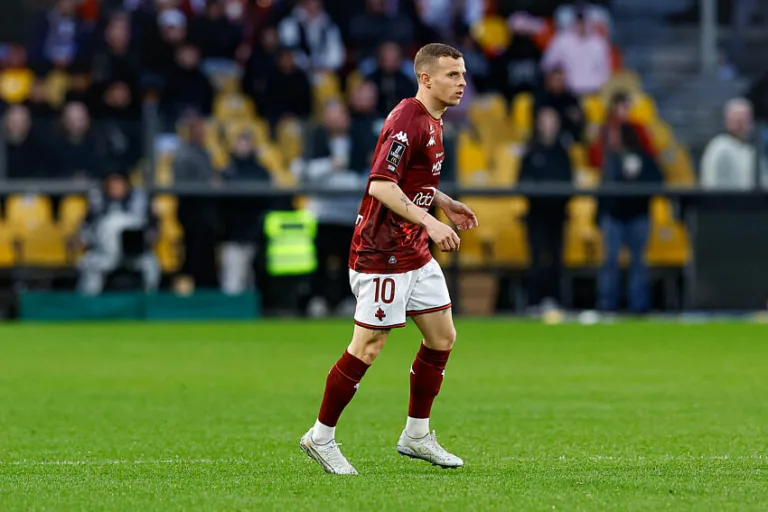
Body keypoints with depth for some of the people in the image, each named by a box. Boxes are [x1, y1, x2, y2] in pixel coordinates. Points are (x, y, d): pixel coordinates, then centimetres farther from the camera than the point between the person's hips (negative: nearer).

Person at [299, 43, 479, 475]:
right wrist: (430, 222, -33)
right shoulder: (407, 121, -20)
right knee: (368, 347, -4)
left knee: (443, 337, 9)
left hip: (416, 253, 10)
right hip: (382, 254, -10)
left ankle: (417, 435, 20)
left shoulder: (431, 121, 12)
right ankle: (322, 436, 9)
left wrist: (447, 204, 16)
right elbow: (381, 185, -29)